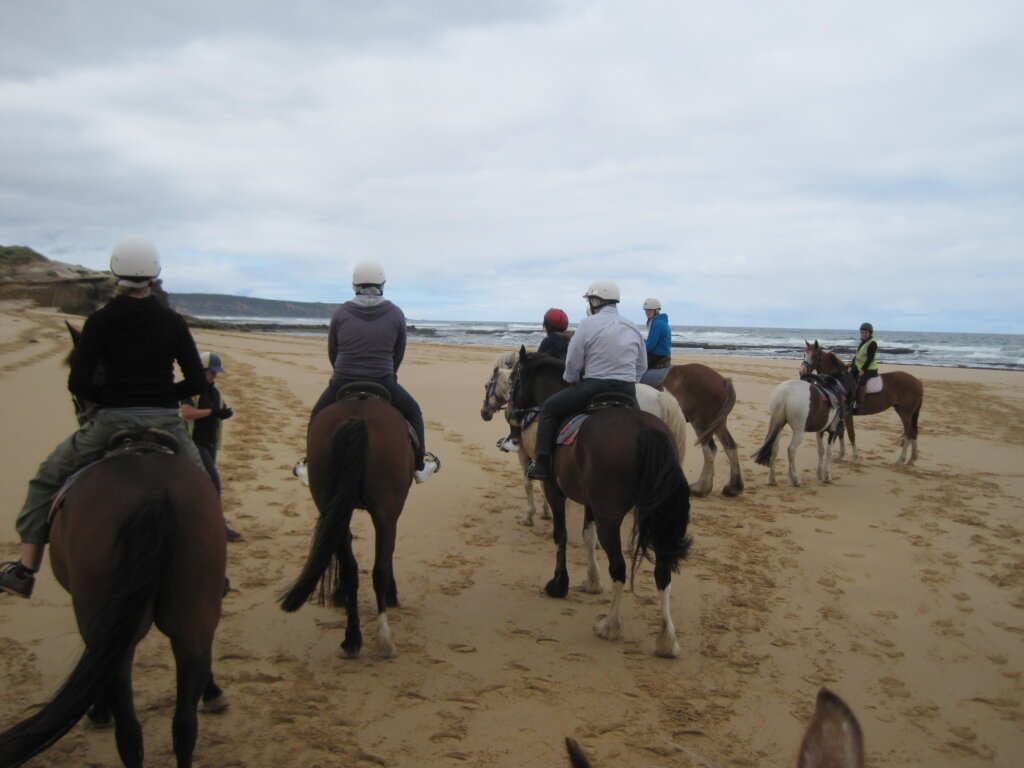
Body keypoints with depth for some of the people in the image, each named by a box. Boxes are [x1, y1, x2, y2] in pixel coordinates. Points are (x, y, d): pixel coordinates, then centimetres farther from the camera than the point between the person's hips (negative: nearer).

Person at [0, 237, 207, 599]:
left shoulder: (100, 321, -3)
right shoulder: (173, 321, 2)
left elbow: (78, 384, -8)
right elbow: (195, 382, 1)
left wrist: (110, 397, 11)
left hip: (112, 422, -1)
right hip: (166, 424, 1)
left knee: (47, 478, 21)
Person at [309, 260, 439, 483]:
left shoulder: (340, 313, -2)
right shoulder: (396, 314, -1)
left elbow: (332, 353, 8)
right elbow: (399, 354, 8)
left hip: (343, 383, 0)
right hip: (383, 384, 0)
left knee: (318, 415, 27)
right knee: (413, 412, 24)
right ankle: (419, 466, 25)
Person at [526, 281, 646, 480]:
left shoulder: (589, 324, -5)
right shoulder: (633, 328, 12)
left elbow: (572, 362, -4)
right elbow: (641, 367, 15)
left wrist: (572, 380, 14)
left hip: (593, 389, -5)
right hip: (627, 392, 5)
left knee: (548, 408, 11)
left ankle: (542, 466, 7)